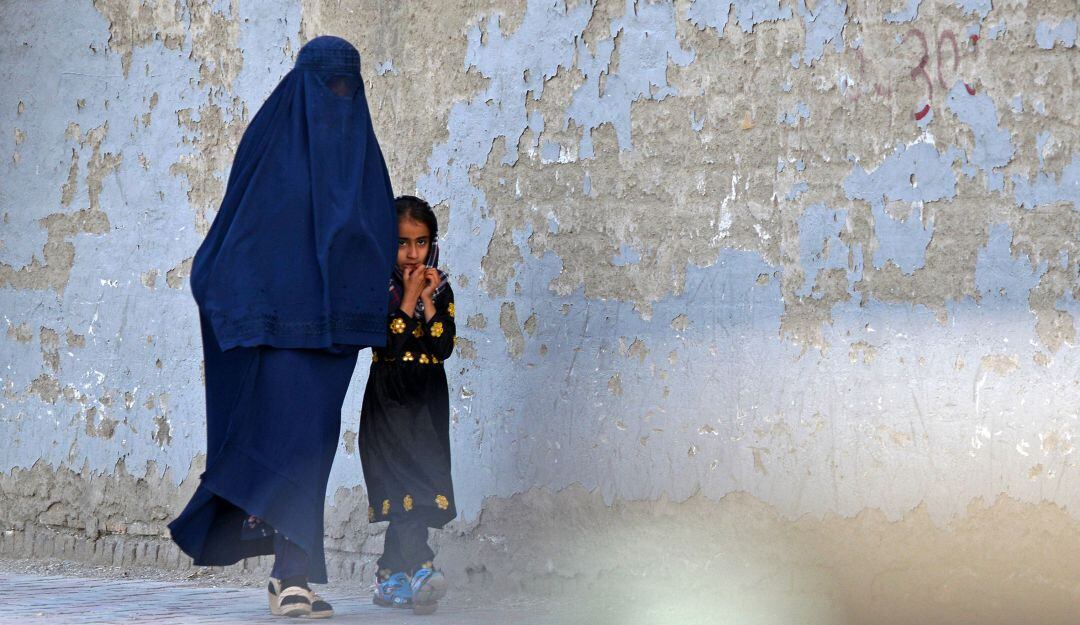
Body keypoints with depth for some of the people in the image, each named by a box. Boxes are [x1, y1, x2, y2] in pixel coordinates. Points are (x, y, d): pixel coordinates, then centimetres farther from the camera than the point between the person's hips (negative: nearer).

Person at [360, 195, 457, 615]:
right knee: (410, 484, -17)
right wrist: (409, 297, -14)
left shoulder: (439, 289, 8)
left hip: (427, 404, 4)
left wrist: (428, 299, -10)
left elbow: (444, 347, -3)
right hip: (389, 402, -4)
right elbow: (388, 344, -15)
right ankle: (419, 570, -25)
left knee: (402, 492, 1)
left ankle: (390, 578, 9)